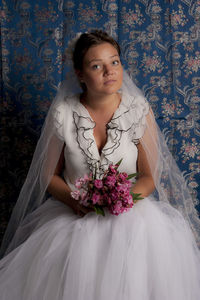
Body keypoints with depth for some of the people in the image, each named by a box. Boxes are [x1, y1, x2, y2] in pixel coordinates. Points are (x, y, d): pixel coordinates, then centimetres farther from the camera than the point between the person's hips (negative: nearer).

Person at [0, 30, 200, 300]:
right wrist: (74, 199, -15)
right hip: (74, 214, 0)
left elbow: (150, 176, 0)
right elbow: (49, 175, 5)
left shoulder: (139, 110, -4)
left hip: (130, 211, 1)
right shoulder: (63, 113, -5)